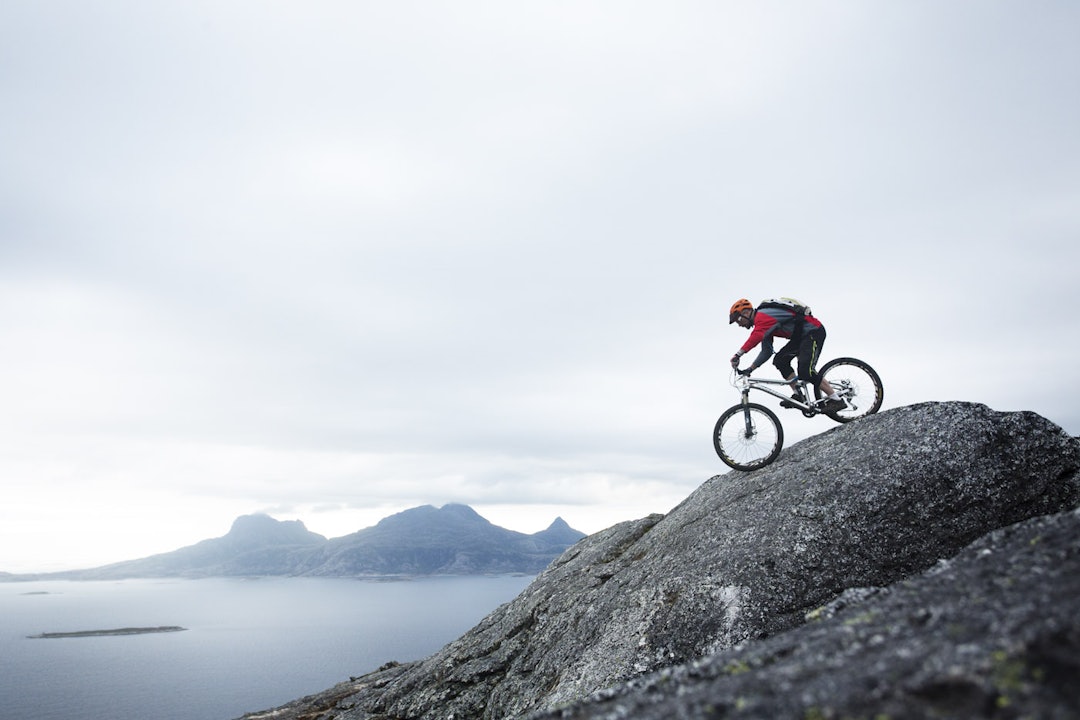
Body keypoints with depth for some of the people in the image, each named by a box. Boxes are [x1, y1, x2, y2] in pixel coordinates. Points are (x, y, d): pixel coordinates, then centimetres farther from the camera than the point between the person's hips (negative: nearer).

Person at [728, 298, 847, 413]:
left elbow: (756, 337, -38)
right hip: (801, 335, 10)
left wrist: (738, 354, -40)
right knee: (780, 361, 4)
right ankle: (798, 396, 6)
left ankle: (836, 400, -8)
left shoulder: (762, 316, -17)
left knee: (805, 372, -18)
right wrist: (749, 369, 8)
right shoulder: (763, 324, 15)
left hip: (814, 331, -10)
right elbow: (767, 351, 15)